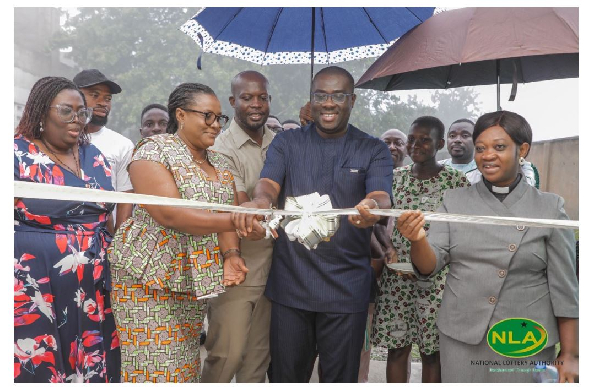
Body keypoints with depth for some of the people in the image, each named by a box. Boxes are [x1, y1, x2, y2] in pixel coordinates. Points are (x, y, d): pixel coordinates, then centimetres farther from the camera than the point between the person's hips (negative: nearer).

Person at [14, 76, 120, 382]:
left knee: (92, 366, 9)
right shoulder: (18, 154, -4)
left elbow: (113, 215, 19)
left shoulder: (95, 157, 11)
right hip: (33, 289, -4)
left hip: (91, 288, 5)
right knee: (37, 367, 1)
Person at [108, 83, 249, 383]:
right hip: (150, 278, -6)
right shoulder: (154, 150, -9)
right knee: (155, 368, -4)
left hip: (196, 278, 6)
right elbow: (169, 213, -22)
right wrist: (235, 221, -27)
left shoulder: (219, 163, 12)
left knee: (187, 365, 11)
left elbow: (226, 215, 4)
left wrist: (230, 254, -16)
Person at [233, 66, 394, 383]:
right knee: (287, 375, 13)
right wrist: (259, 201, -35)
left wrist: (372, 208, -38)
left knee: (339, 377, 11)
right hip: (289, 284, 1)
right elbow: (268, 184, -10)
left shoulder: (374, 151, 4)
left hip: (346, 288, -1)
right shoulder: (286, 143, 6)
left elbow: (382, 196, -13)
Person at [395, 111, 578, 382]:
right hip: (461, 338, 2)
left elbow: (564, 288, -1)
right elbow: (430, 266, -6)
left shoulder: (549, 208, -3)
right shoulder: (454, 202, 1)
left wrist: (570, 355, -1)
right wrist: (418, 240, -26)